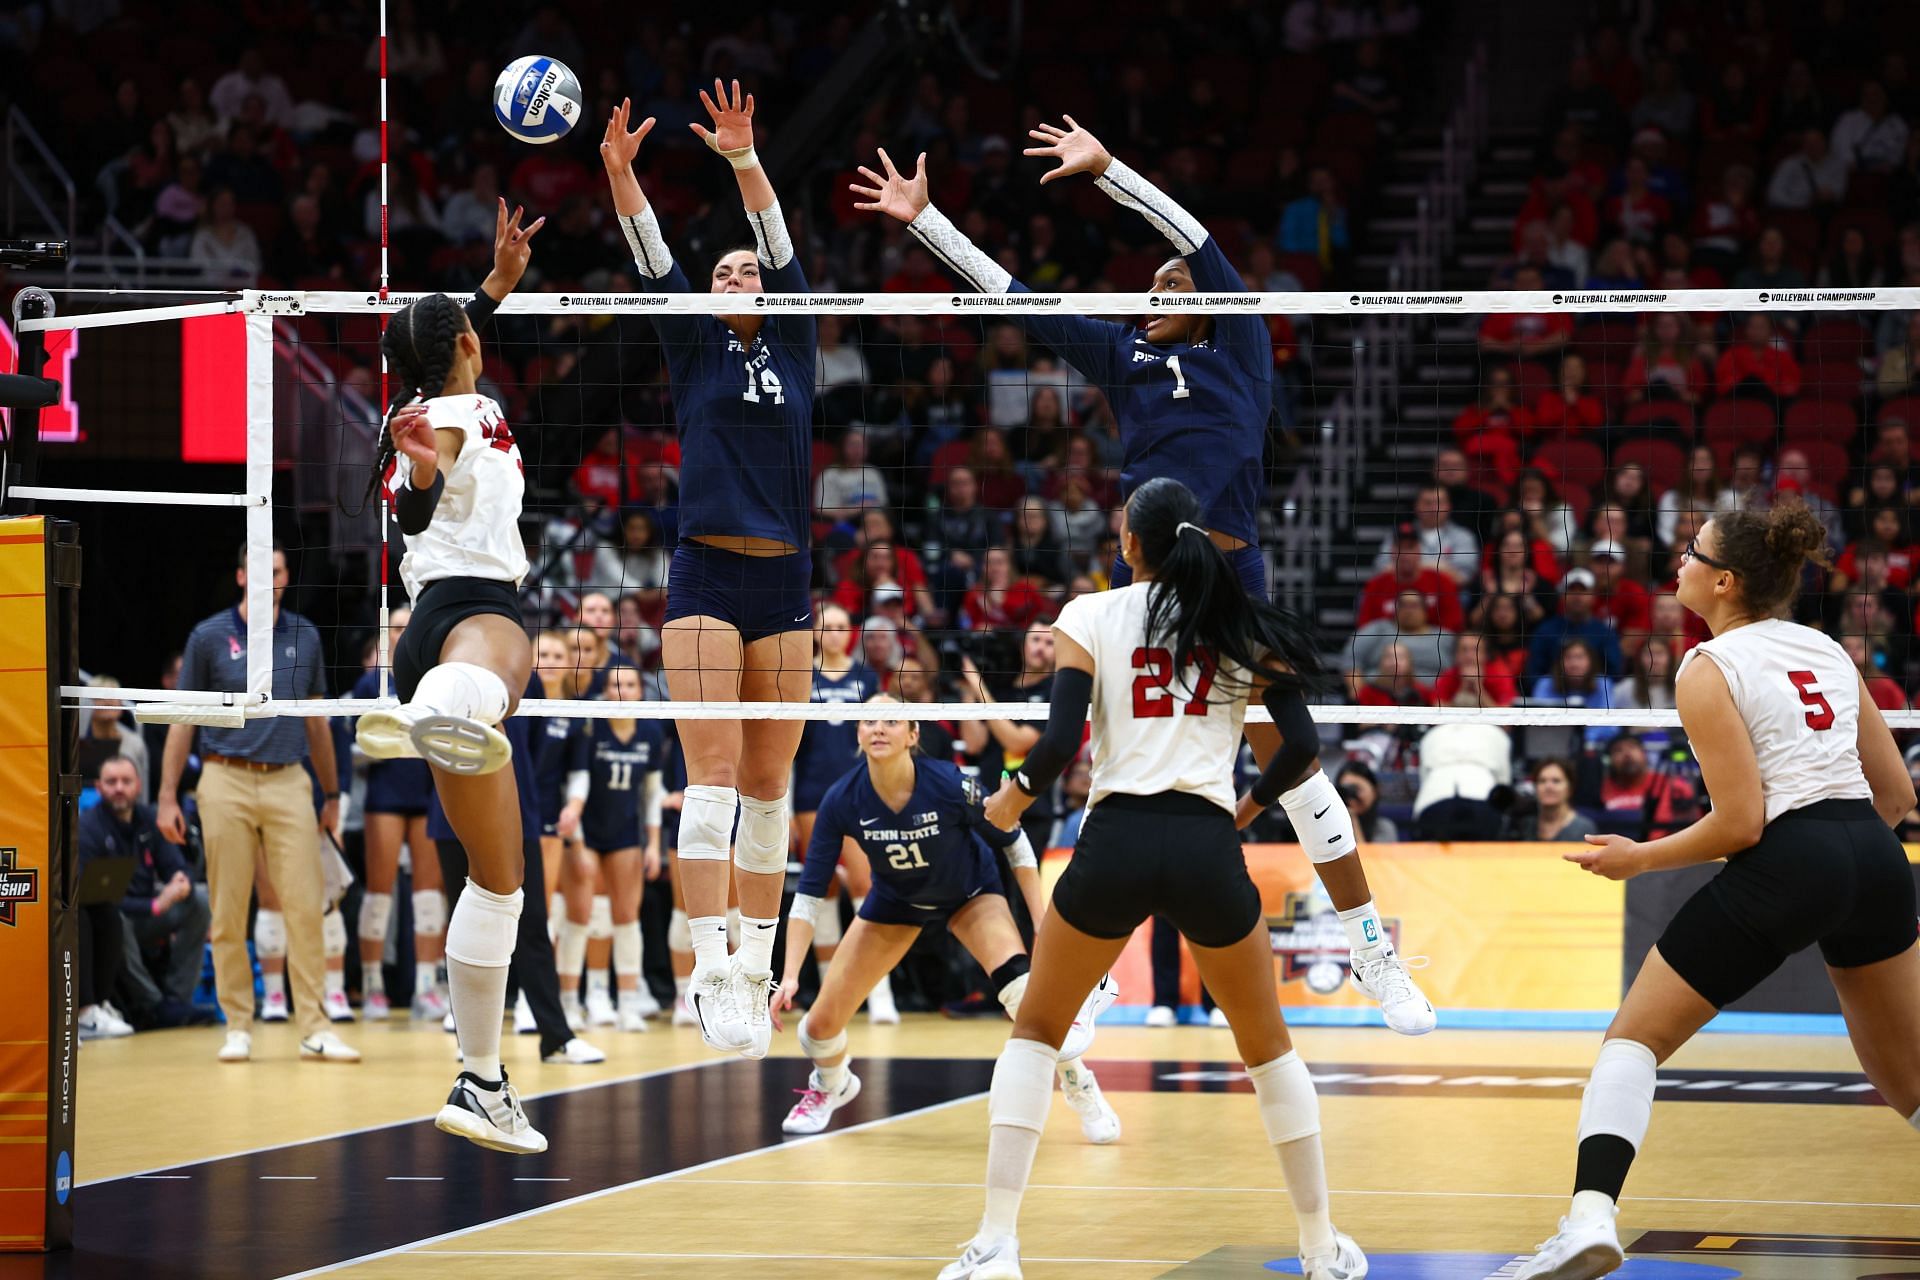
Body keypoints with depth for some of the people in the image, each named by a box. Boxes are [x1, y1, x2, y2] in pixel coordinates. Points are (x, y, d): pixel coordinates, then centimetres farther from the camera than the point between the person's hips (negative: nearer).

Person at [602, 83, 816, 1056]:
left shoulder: (793, 344, 12)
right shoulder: (695, 348, 9)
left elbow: (781, 244, -1)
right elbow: (654, 258, -4)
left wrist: (744, 158, -15)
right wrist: (620, 172, -19)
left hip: (785, 582, 2)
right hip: (705, 579, -2)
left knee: (768, 785, 4)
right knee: (713, 776, -12)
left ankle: (757, 971, 8)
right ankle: (710, 975, -18)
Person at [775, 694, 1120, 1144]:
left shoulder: (951, 785, -32)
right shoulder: (843, 801, -27)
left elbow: (1015, 845, -16)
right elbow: (809, 893, -21)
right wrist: (790, 976, -29)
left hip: (970, 894, -2)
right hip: (894, 901, 2)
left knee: (1020, 987, -30)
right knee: (821, 1024, -4)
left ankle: (1082, 1092, -8)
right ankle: (830, 1086, 34)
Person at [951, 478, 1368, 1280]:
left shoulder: (1091, 617, 4)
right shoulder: (1241, 626, 10)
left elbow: (1061, 742, -5)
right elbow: (1301, 743, 4)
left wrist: (1011, 800, 13)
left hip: (1115, 840, -1)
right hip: (1208, 849, 1)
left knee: (1036, 1029, 16)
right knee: (1267, 1043, 20)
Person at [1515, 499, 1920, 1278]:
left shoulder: (1711, 671, -2)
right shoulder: (1826, 651, 17)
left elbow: (1741, 823, -11)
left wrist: (1641, 859, 2)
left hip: (1785, 864, -6)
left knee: (1633, 1037, 3)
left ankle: (1591, 1215, -17)